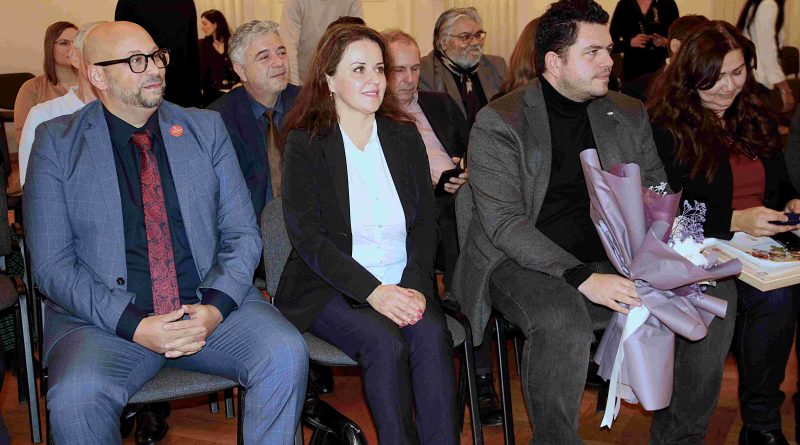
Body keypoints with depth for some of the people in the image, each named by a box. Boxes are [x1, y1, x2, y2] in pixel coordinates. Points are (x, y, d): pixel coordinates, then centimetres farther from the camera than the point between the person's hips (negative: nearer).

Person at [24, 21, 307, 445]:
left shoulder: (206, 129, 9)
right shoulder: (56, 142, 2)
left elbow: (242, 233, 7)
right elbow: (52, 264, -3)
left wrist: (215, 307, -12)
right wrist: (134, 326, -17)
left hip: (210, 303, 2)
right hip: (107, 317, -2)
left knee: (285, 354, -25)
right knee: (75, 397, -32)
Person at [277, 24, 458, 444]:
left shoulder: (404, 136, 12)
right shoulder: (305, 144, -1)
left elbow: (425, 221, 7)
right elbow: (306, 235, -9)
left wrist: (415, 285, -11)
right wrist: (372, 290, -20)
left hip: (403, 284, 3)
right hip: (330, 287, -3)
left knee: (432, 334, -27)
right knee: (385, 342, -30)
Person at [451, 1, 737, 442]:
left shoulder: (629, 115, 10)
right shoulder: (498, 123, -8)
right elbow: (504, 223, -16)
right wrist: (581, 278, -26)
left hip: (608, 258, 6)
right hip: (522, 264, -5)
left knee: (715, 294, -10)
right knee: (564, 325, -37)